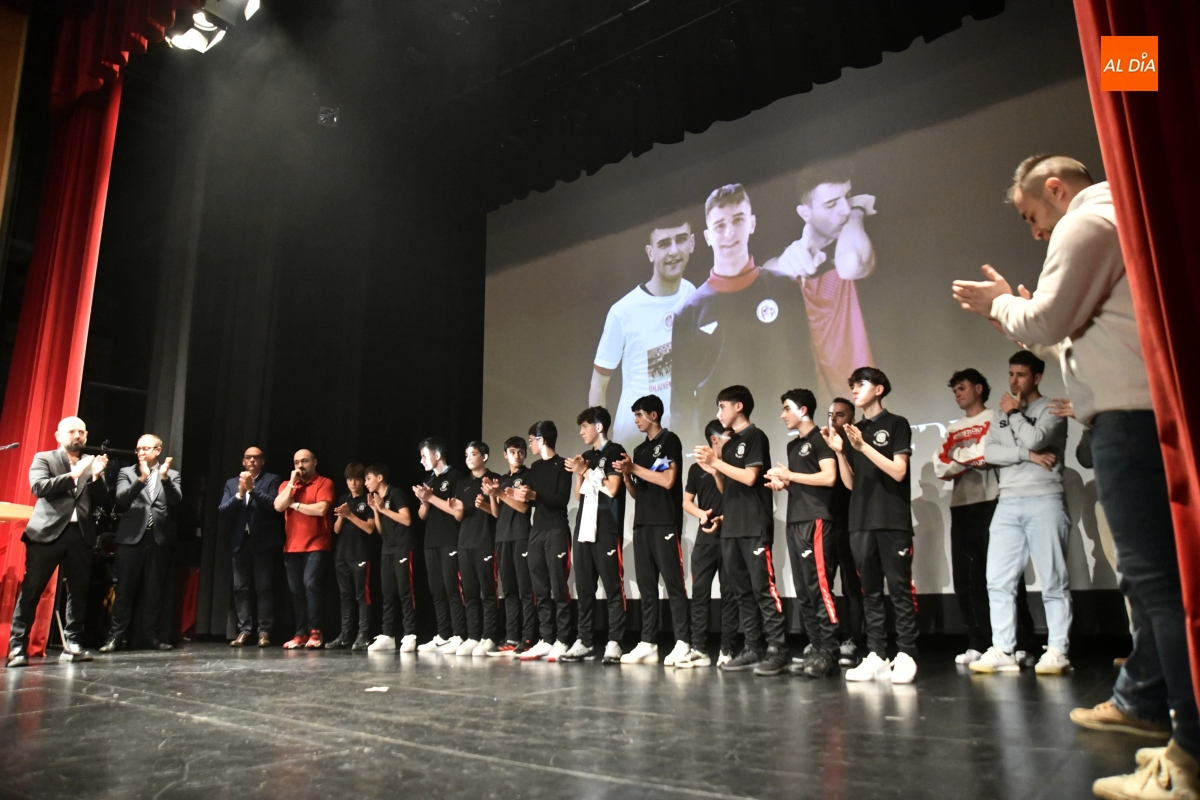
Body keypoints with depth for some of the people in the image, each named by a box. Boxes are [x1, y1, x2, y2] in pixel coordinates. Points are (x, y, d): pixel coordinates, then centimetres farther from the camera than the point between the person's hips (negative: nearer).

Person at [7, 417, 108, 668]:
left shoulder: (91, 463, 16)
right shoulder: (43, 458, 8)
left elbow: (101, 497, 8)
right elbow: (38, 487, -9)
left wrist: (97, 475, -9)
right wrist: (73, 475, -16)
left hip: (80, 533, 3)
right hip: (47, 532, -3)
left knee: (79, 591, 3)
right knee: (30, 590, -3)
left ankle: (72, 645, 8)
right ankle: (17, 647, 4)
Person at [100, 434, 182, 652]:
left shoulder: (171, 475, 12)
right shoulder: (127, 472, 11)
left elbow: (176, 499, -4)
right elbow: (121, 499, -5)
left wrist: (164, 477, -18)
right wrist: (141, 479, -18)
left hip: (160, 539, 0)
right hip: (131, 538, 0)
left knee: (155, 591, 4)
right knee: (124, 589, 1)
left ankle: (152, 635, 10)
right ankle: (116, 636, 7)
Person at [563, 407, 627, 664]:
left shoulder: (614, 451, -2)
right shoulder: (586, 456, 19)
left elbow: (612, 489, -12)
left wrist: (586, 471, -5)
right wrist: (578, 473, 3)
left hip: (606, 529, -7)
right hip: (584, 528, 8)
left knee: (613, 587, -5)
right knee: (583, 588, 8)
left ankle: (614, 643, -3)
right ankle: (584, 641, 14)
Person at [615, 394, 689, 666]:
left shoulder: (669, 441, -2)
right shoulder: (639, 449, 20)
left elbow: (668, 480, -15)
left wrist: (636, 468, -6)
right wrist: (626, 475, 0)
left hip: (665, 523, -8)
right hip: (642, 524, 8)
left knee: (673, 583, -7)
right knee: (646, 586, 7)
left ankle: (683, 643, -5)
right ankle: (647, 643, 10)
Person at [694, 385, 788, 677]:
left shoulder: (755, 436, -3)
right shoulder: (729, 443, 19)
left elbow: (750, 477, -15)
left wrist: (716, 461, -10)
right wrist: (712, 466, 3)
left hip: (755, 527, -8)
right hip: (731, 527, 8)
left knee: (763, 587, -8)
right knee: (741, 590, 7)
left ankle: (777, 650, -4)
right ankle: (753, 649, 13)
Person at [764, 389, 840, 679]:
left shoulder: (820, 439, -4)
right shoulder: (793, 445, 21)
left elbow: (829, 477, -16)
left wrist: (789, 475, -10)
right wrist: (783, 484, 6)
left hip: (816, 521, -9)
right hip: (794, 522, 9)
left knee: (819, 586, -10)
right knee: (803, 590, 7)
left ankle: (829, 654, -6)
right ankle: (814, 648, 11)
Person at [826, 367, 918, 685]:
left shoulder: (896, 424, 2)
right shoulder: (853, 431, 16)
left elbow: (898, 471, -10)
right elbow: (851, 483, 13)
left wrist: (864, 447, -16)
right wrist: (840, 452, -1)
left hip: (893, 521, -5)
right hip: (861, 522, 5)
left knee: (900, 588, -5)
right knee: (870, 591, 5)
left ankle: (904, 656, -1)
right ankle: (876, 657, 8)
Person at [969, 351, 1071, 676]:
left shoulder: (1050, 409, 5)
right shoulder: (1003, 415, 20)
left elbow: (1036, 439, -15)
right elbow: (989, 452, 5)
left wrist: (1014, 412, 0)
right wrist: (1028, 455, -7)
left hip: (1044, 501, -5)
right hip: (1007, 504, 5)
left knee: (1053, 580, -4)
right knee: (998, 581, -1)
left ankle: (1058, 651, 1)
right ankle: (1003, 651, 1)